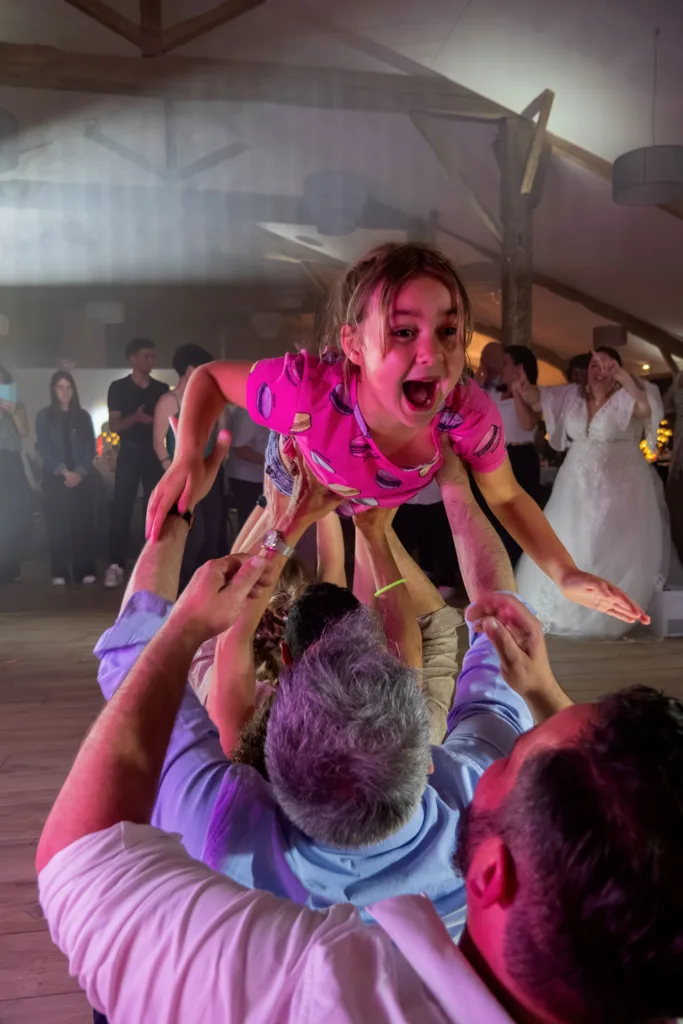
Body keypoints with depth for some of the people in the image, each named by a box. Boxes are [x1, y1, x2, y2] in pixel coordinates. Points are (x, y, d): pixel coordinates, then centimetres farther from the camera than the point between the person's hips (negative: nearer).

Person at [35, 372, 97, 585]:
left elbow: (90, 447, 4)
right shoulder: (44, 416, 6)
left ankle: (85, 570, 1)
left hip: (82, 477, 1)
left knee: (83, 523, -2)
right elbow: (44, 448, -3)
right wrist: (64, 472, -15)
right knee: (57, 524, -3)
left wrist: (79, 472, -11)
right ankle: (60, 572, 0)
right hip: (55, 478, -1)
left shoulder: (83, 416, 12)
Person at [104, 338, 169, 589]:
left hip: (156, 454, 3)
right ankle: (116, 565, -5)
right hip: (130, 454, -3)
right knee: (121, 510, -6)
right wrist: (135, 418, -23)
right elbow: (114, 425, -6)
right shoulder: (119, 387, 1)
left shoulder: (162, 389, 10)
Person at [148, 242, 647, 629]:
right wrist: (188, 460, -42)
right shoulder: (306, 389, -46)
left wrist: (566, 575, -30)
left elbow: (507, 497, -18)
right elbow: (210, 377, -26)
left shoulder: (471, 416, -38)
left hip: (382, 501, 2)